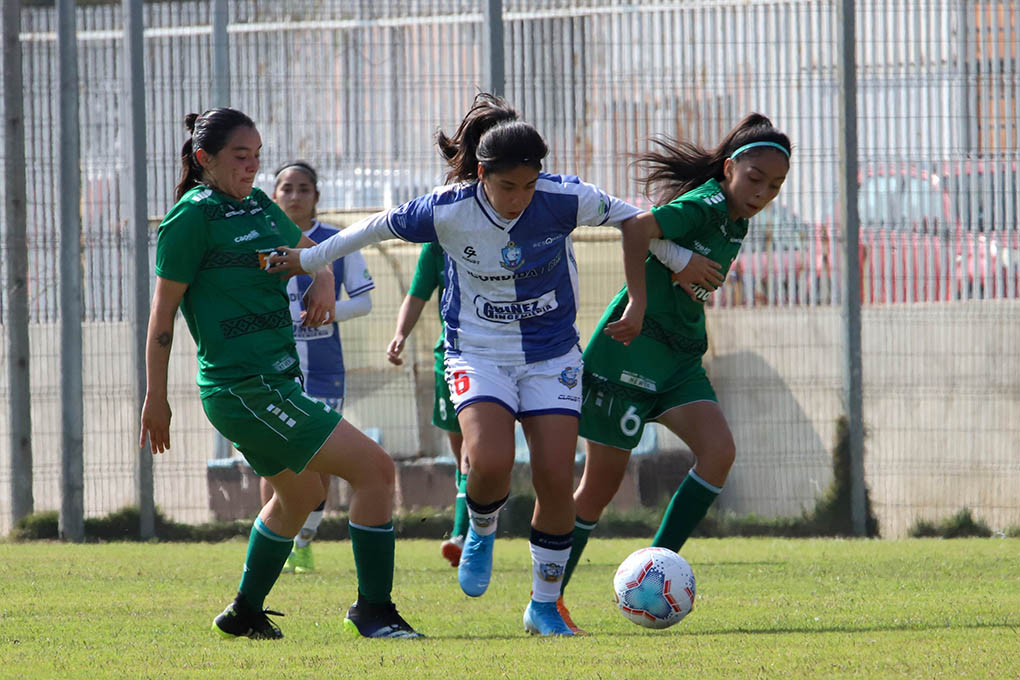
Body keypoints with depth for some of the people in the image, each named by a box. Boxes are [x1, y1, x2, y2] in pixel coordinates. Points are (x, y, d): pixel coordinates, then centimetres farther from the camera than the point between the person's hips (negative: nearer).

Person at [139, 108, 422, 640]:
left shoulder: (258, 206, 13)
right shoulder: (194, 215, -11)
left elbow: (307, 247, 32)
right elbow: (163, 308, -9)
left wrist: (323, 280, 8)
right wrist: (155, 398, -9)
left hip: (277, 381, 10)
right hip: (243, 390, -10)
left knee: (299, 494, 30)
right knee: (374, 467, -14)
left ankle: (244, 613, 44)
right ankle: (373, 611, -8)